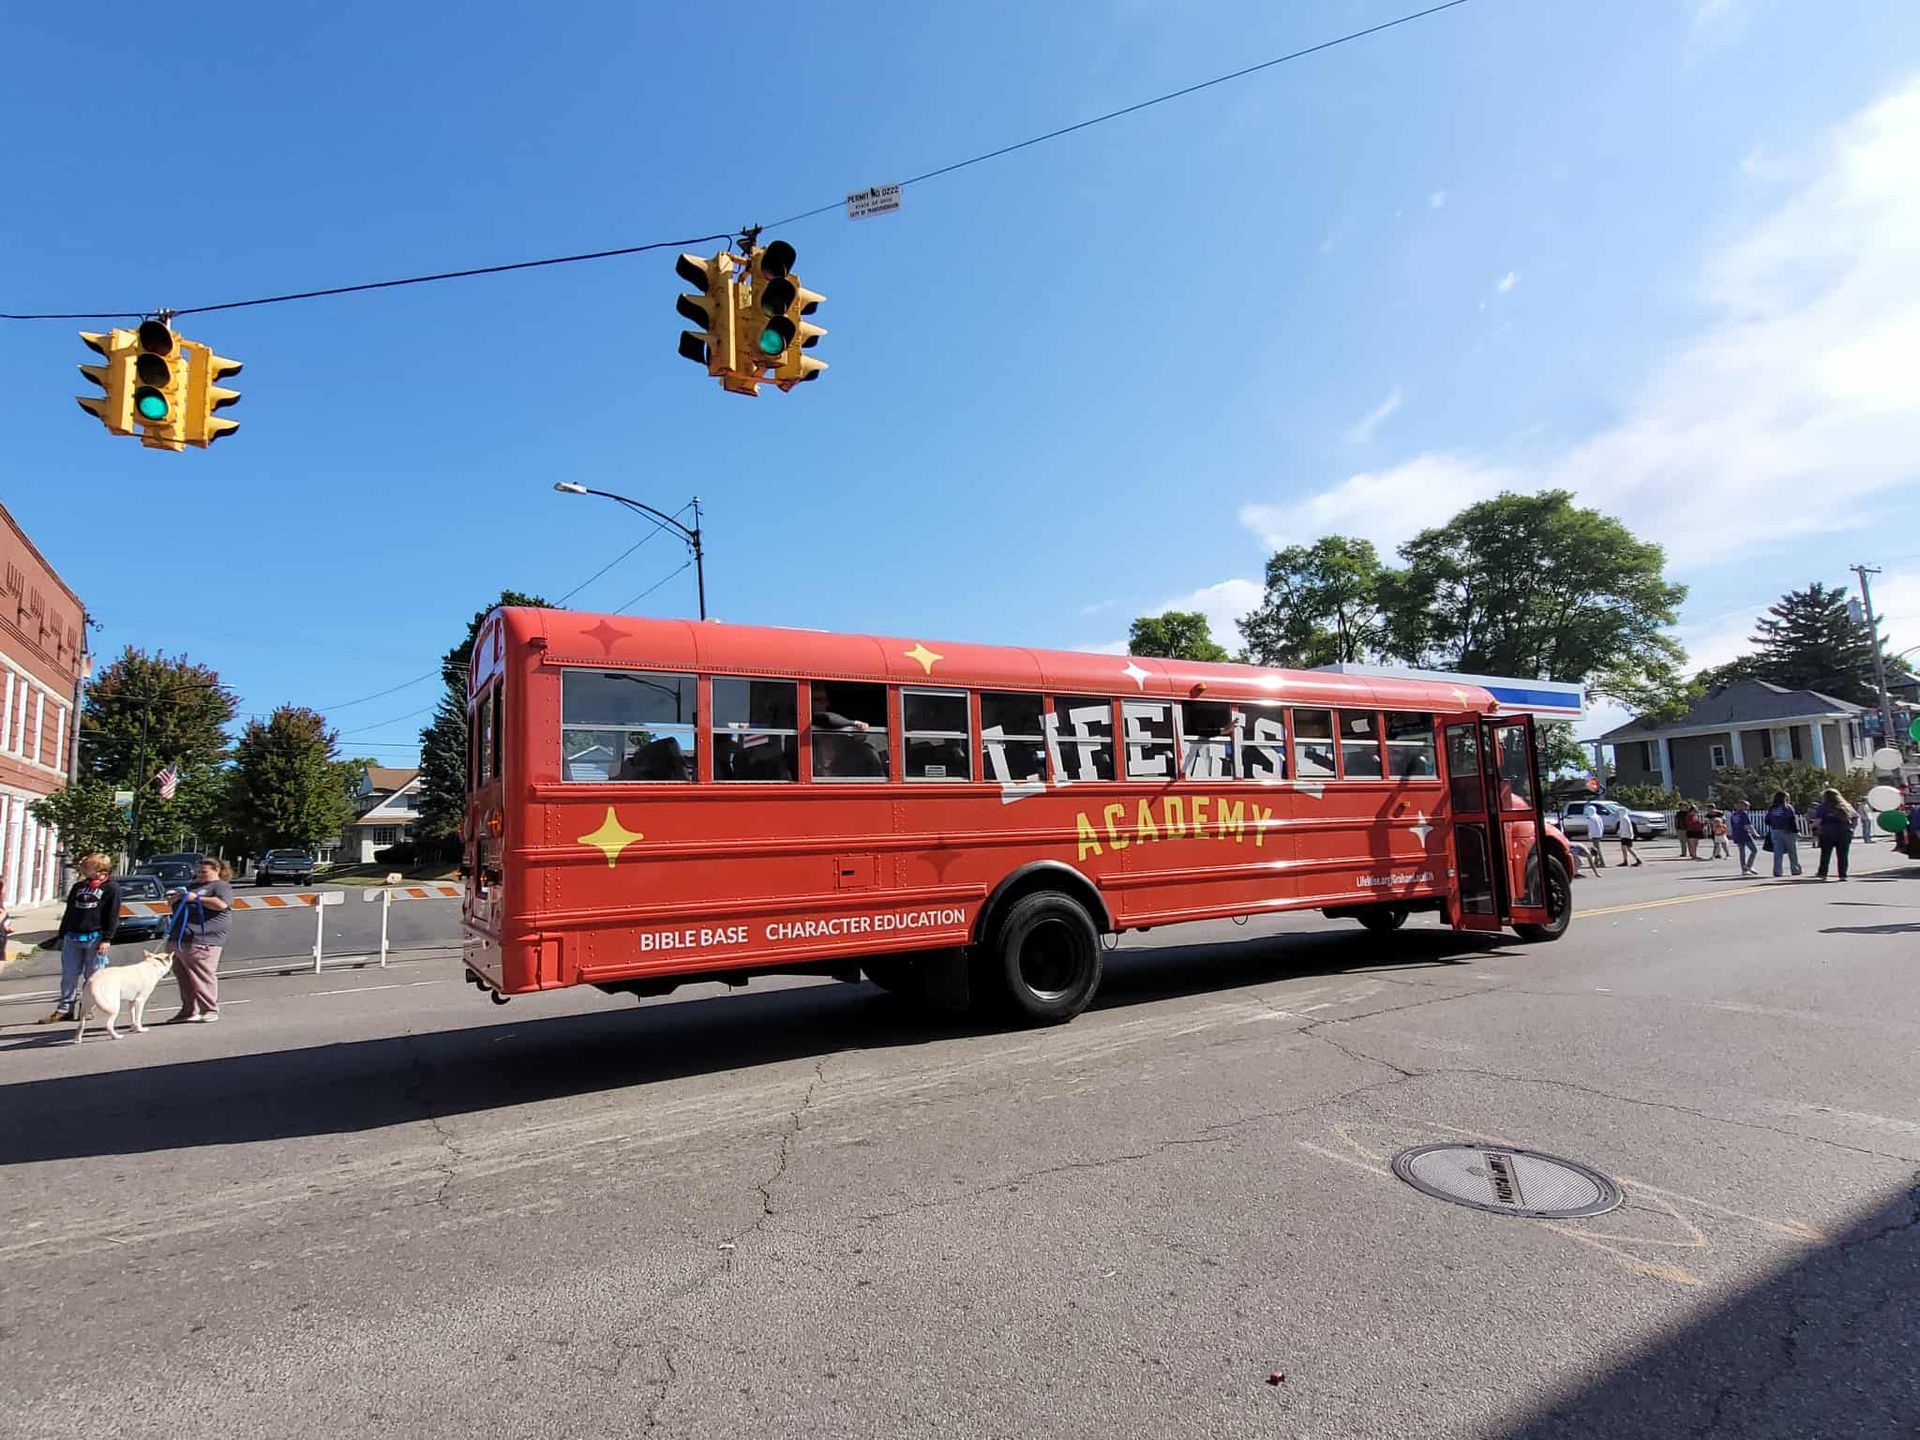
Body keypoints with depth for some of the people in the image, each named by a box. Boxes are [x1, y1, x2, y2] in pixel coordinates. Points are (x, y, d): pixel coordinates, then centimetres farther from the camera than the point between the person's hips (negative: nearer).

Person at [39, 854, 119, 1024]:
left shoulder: (111, 888, -2)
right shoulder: (78, 886, 14)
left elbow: (113, 916, -6)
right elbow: (69, 912, 18)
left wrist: (106, 939, -12)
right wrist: (61, 935, 12)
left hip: (95, 938, -5)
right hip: (72, 938, 5)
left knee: (92, 977, 2)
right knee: (69, 975, 4)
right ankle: (65, 1008, 10)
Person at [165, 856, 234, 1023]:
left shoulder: (221, 886, 0)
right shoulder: (194, 886, 26)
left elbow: (221, 904, -18)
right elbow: (172, 903, 34)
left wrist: (196, 898, -12)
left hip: (202, 939, -9)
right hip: (179, 939, 9)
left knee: (203, 975, -8)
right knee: (183, 976, 10)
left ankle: (210, 1010, -4)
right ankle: (189, 1011, 17)